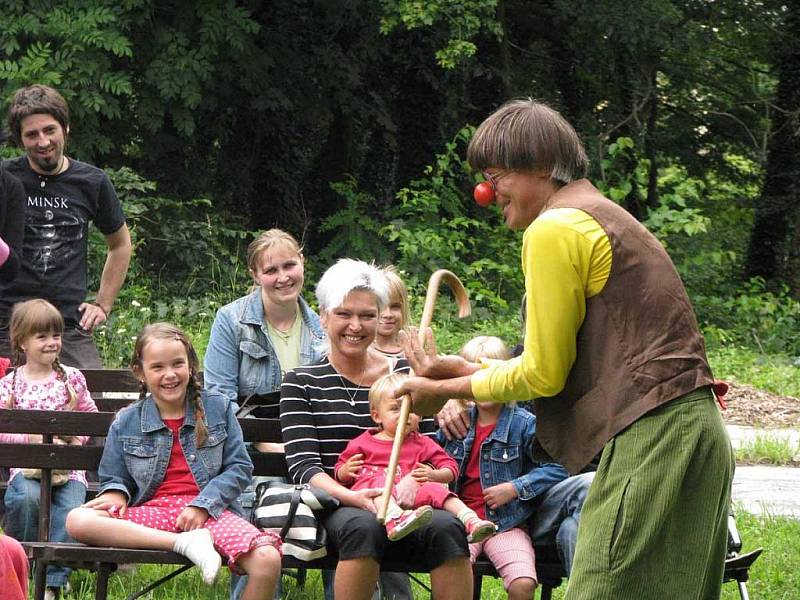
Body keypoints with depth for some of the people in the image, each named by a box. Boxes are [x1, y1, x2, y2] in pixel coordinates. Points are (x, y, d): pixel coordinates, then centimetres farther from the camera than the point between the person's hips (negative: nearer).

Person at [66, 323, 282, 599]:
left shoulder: (218, 408, 9)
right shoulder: (126, 423, 11)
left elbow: (239, 468, 5)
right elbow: (115, 479, 19)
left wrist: (203, 505, -9)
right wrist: (116, 493, -6)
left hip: (211, 511, -1)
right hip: (153, 511, 1)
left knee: (267, 560, -31)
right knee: (78, 521, -29)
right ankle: (184, 543, -33)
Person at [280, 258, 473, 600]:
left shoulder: (405, 374, 15)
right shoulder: (301, 383, 9)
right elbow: (302, 465, -2)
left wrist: (413, 480, -14)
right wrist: (352, 497, -21)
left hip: (402, 504, 2)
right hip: (335, 505, -2)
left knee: (447, 528, -32)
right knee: (364, 526, -38)